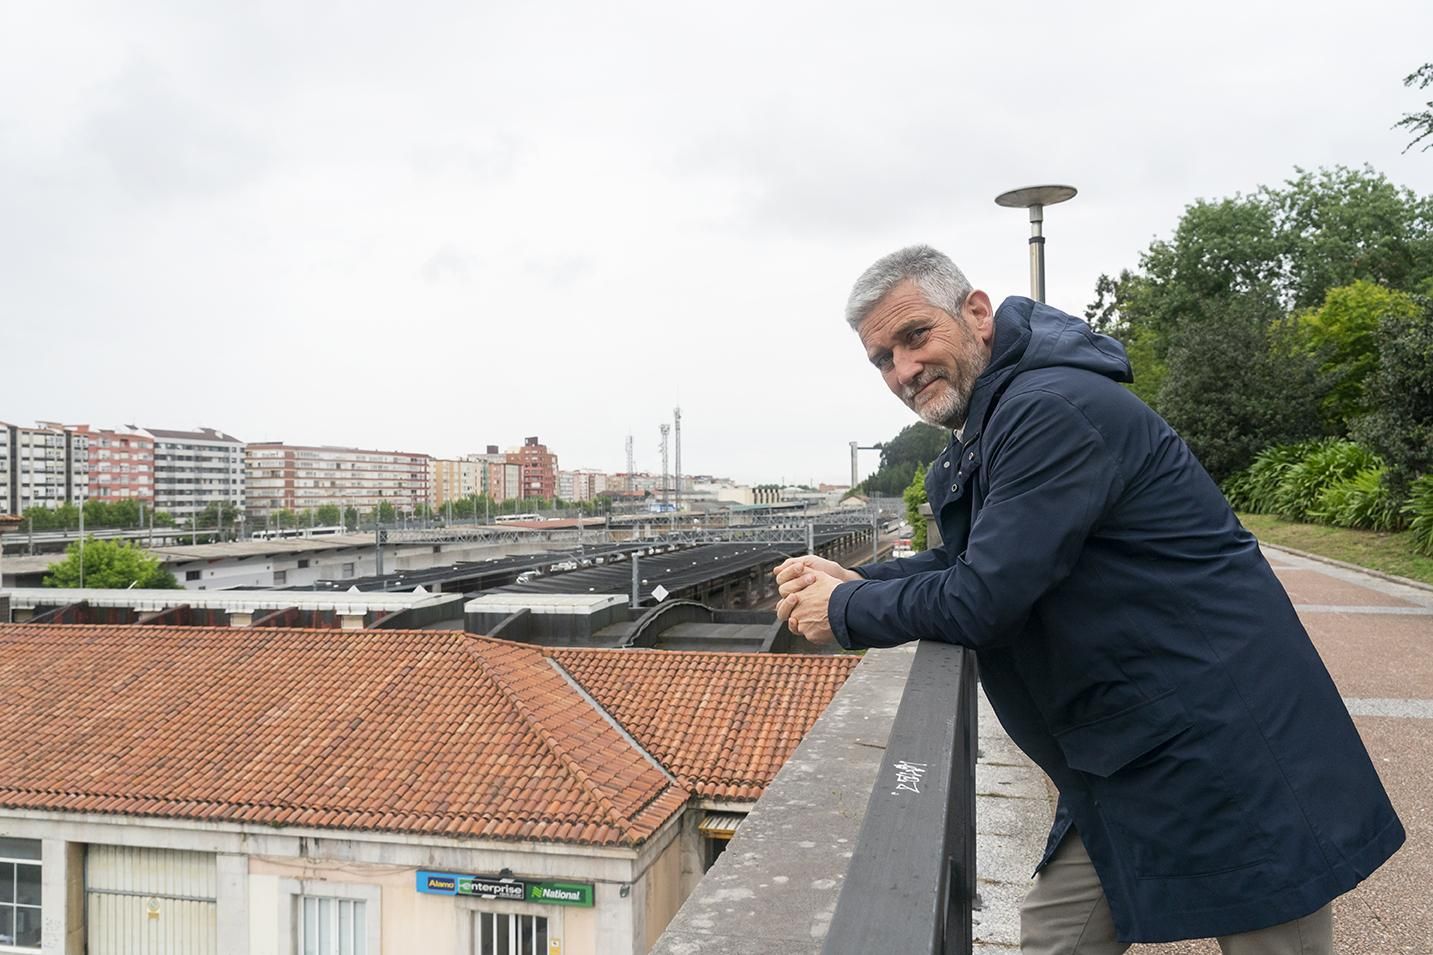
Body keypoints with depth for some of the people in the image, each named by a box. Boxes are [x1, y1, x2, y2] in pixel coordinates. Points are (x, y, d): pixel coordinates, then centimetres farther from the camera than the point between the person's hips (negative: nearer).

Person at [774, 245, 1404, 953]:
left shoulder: (1053, 409, -24)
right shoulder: (974, 442, 9)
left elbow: (984, 599, -26)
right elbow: (963, 562, 17)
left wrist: (845, 612, -11)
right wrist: (854, 581, -1)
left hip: (1231, 752, -9)